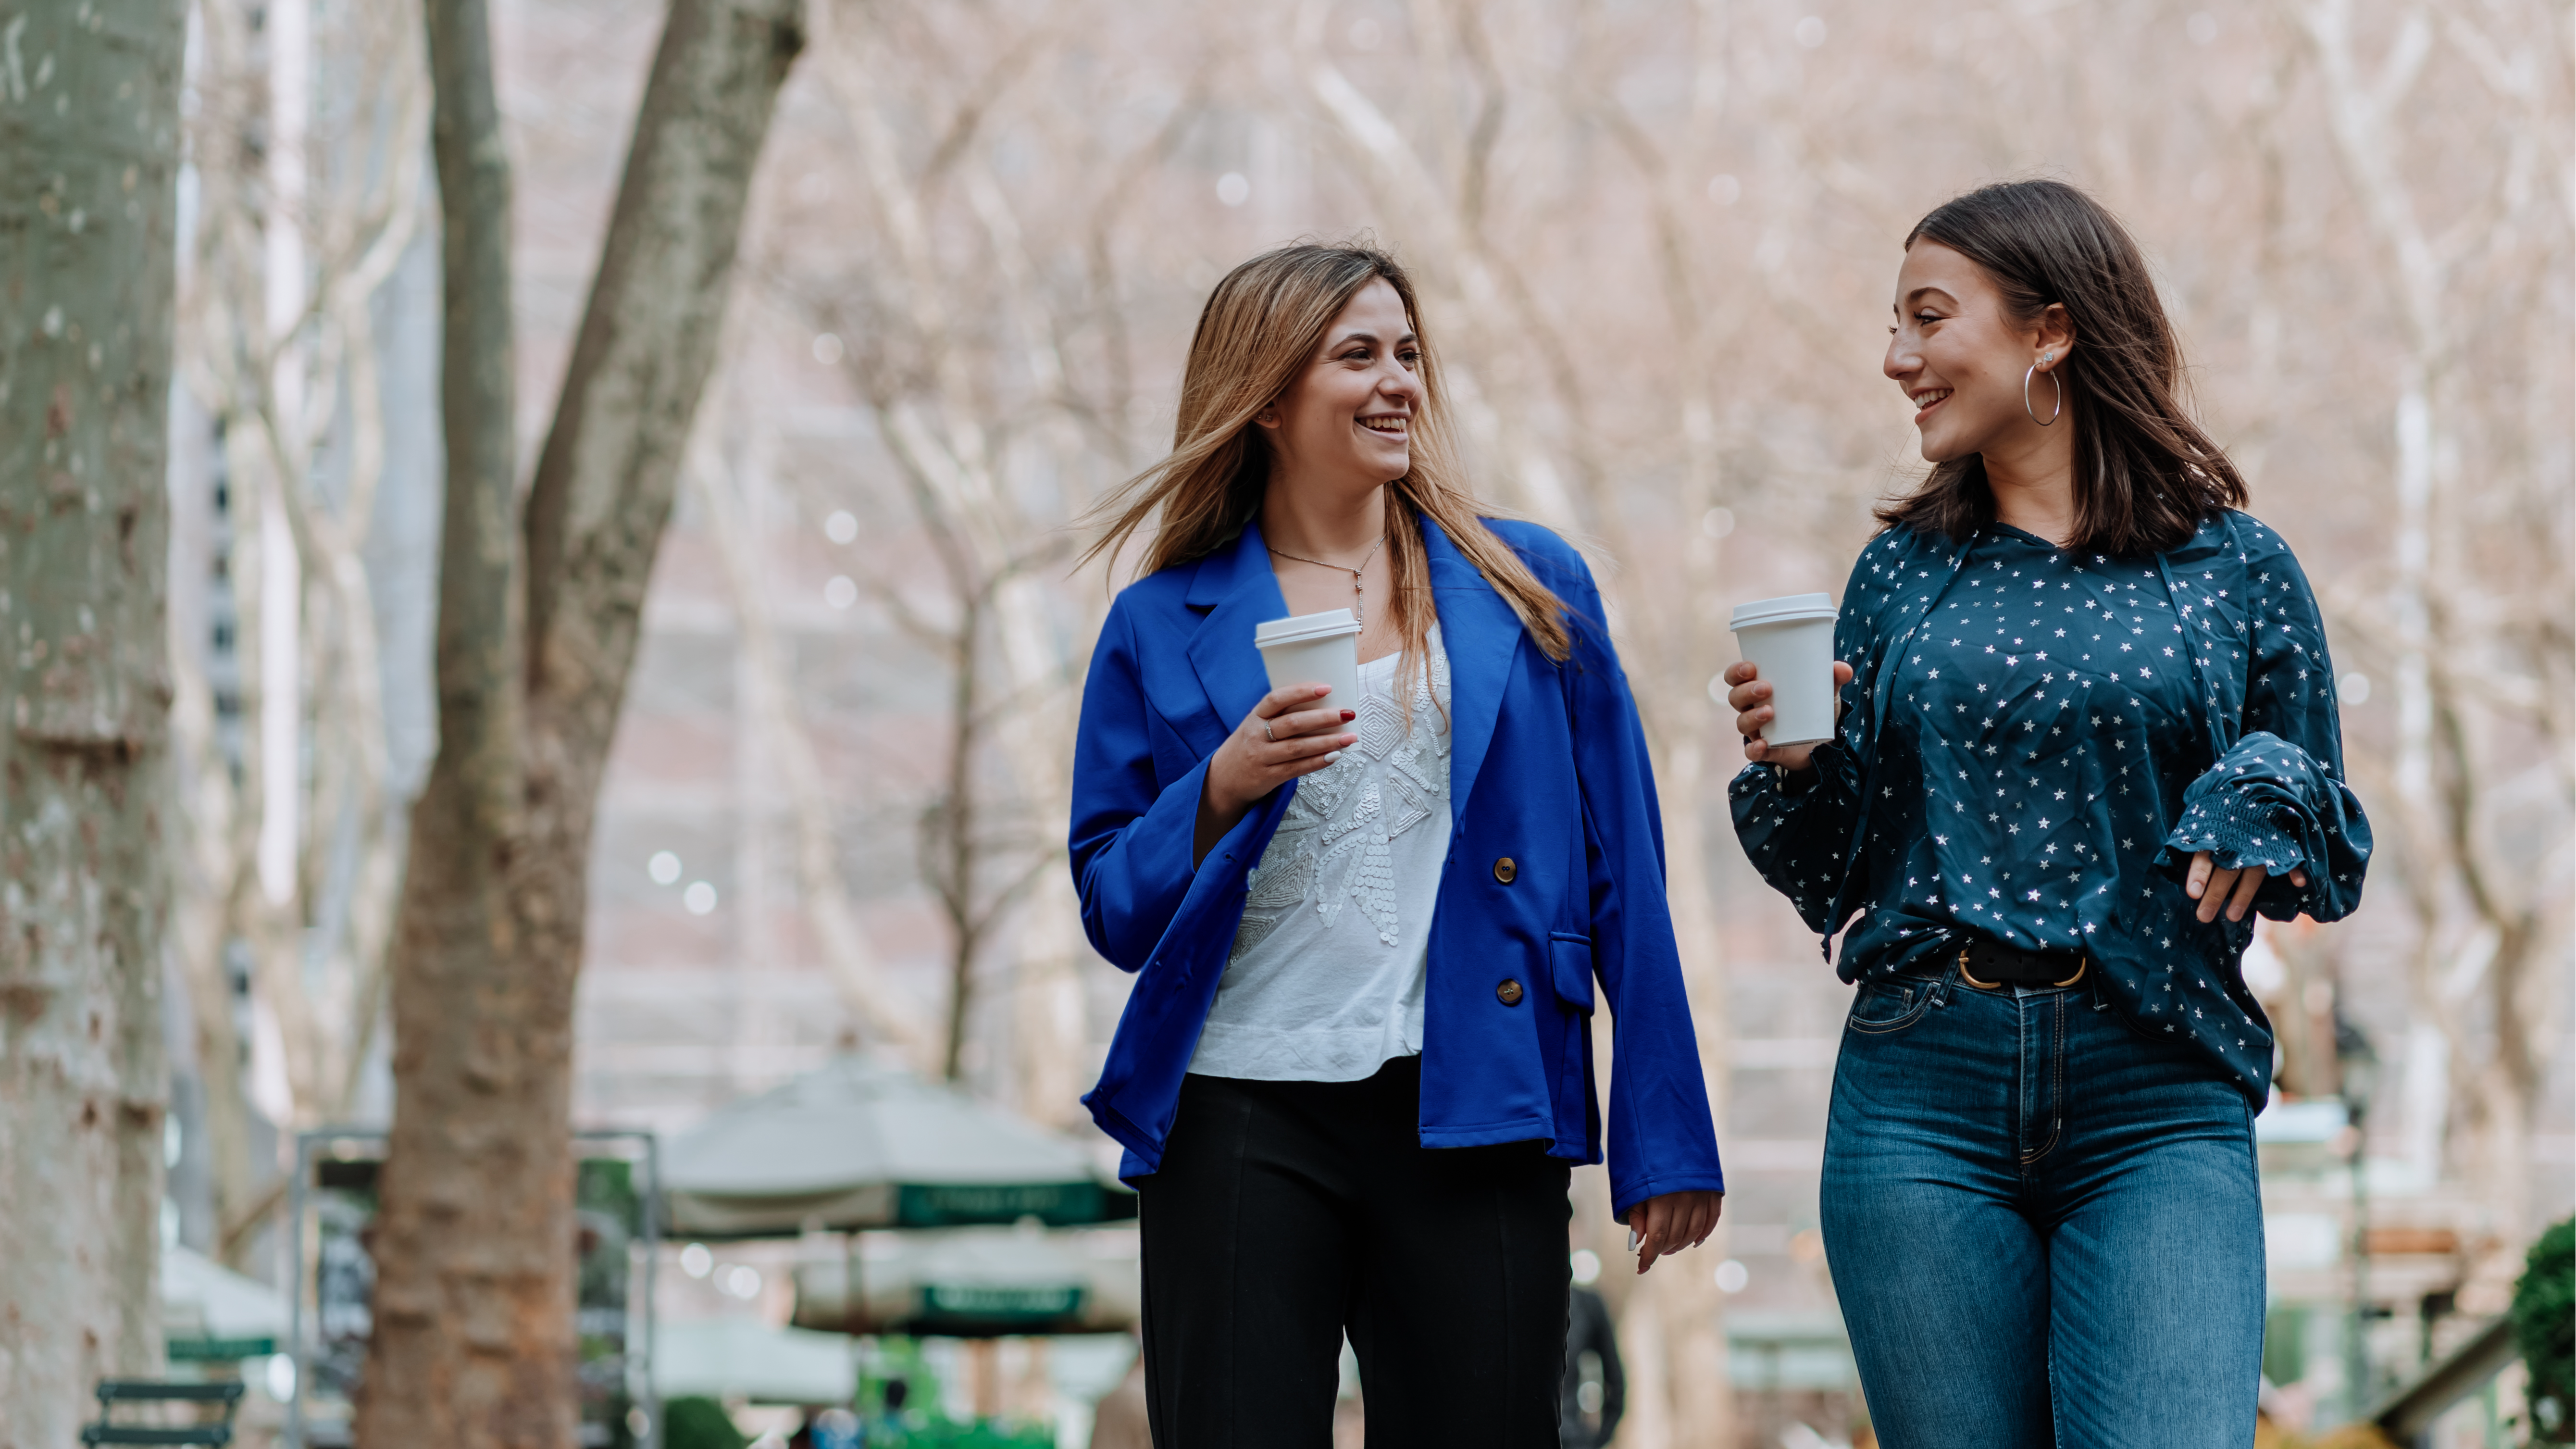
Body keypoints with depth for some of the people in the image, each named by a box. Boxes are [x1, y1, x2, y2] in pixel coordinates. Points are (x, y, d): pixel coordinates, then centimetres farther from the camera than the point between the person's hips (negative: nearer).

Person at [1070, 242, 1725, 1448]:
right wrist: (1222, 792, -11)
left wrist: (1664, 1140, 3)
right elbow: (1115, 911, 8)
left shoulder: (1529, 590, 10)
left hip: (1472, 1119, 1)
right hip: (1241, 1122, 0)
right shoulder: (1167, 626, 8)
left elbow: (1619, 874, 8)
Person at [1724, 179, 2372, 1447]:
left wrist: (2266, 799, -11)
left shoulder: (2231, 570, 4)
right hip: (1923, 1099, 2)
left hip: (2159, 1107, -2)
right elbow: (1839, 884, 14)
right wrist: (1788, 770, -5)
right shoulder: (1903, 576, 11)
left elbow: (2335, 862, 10)